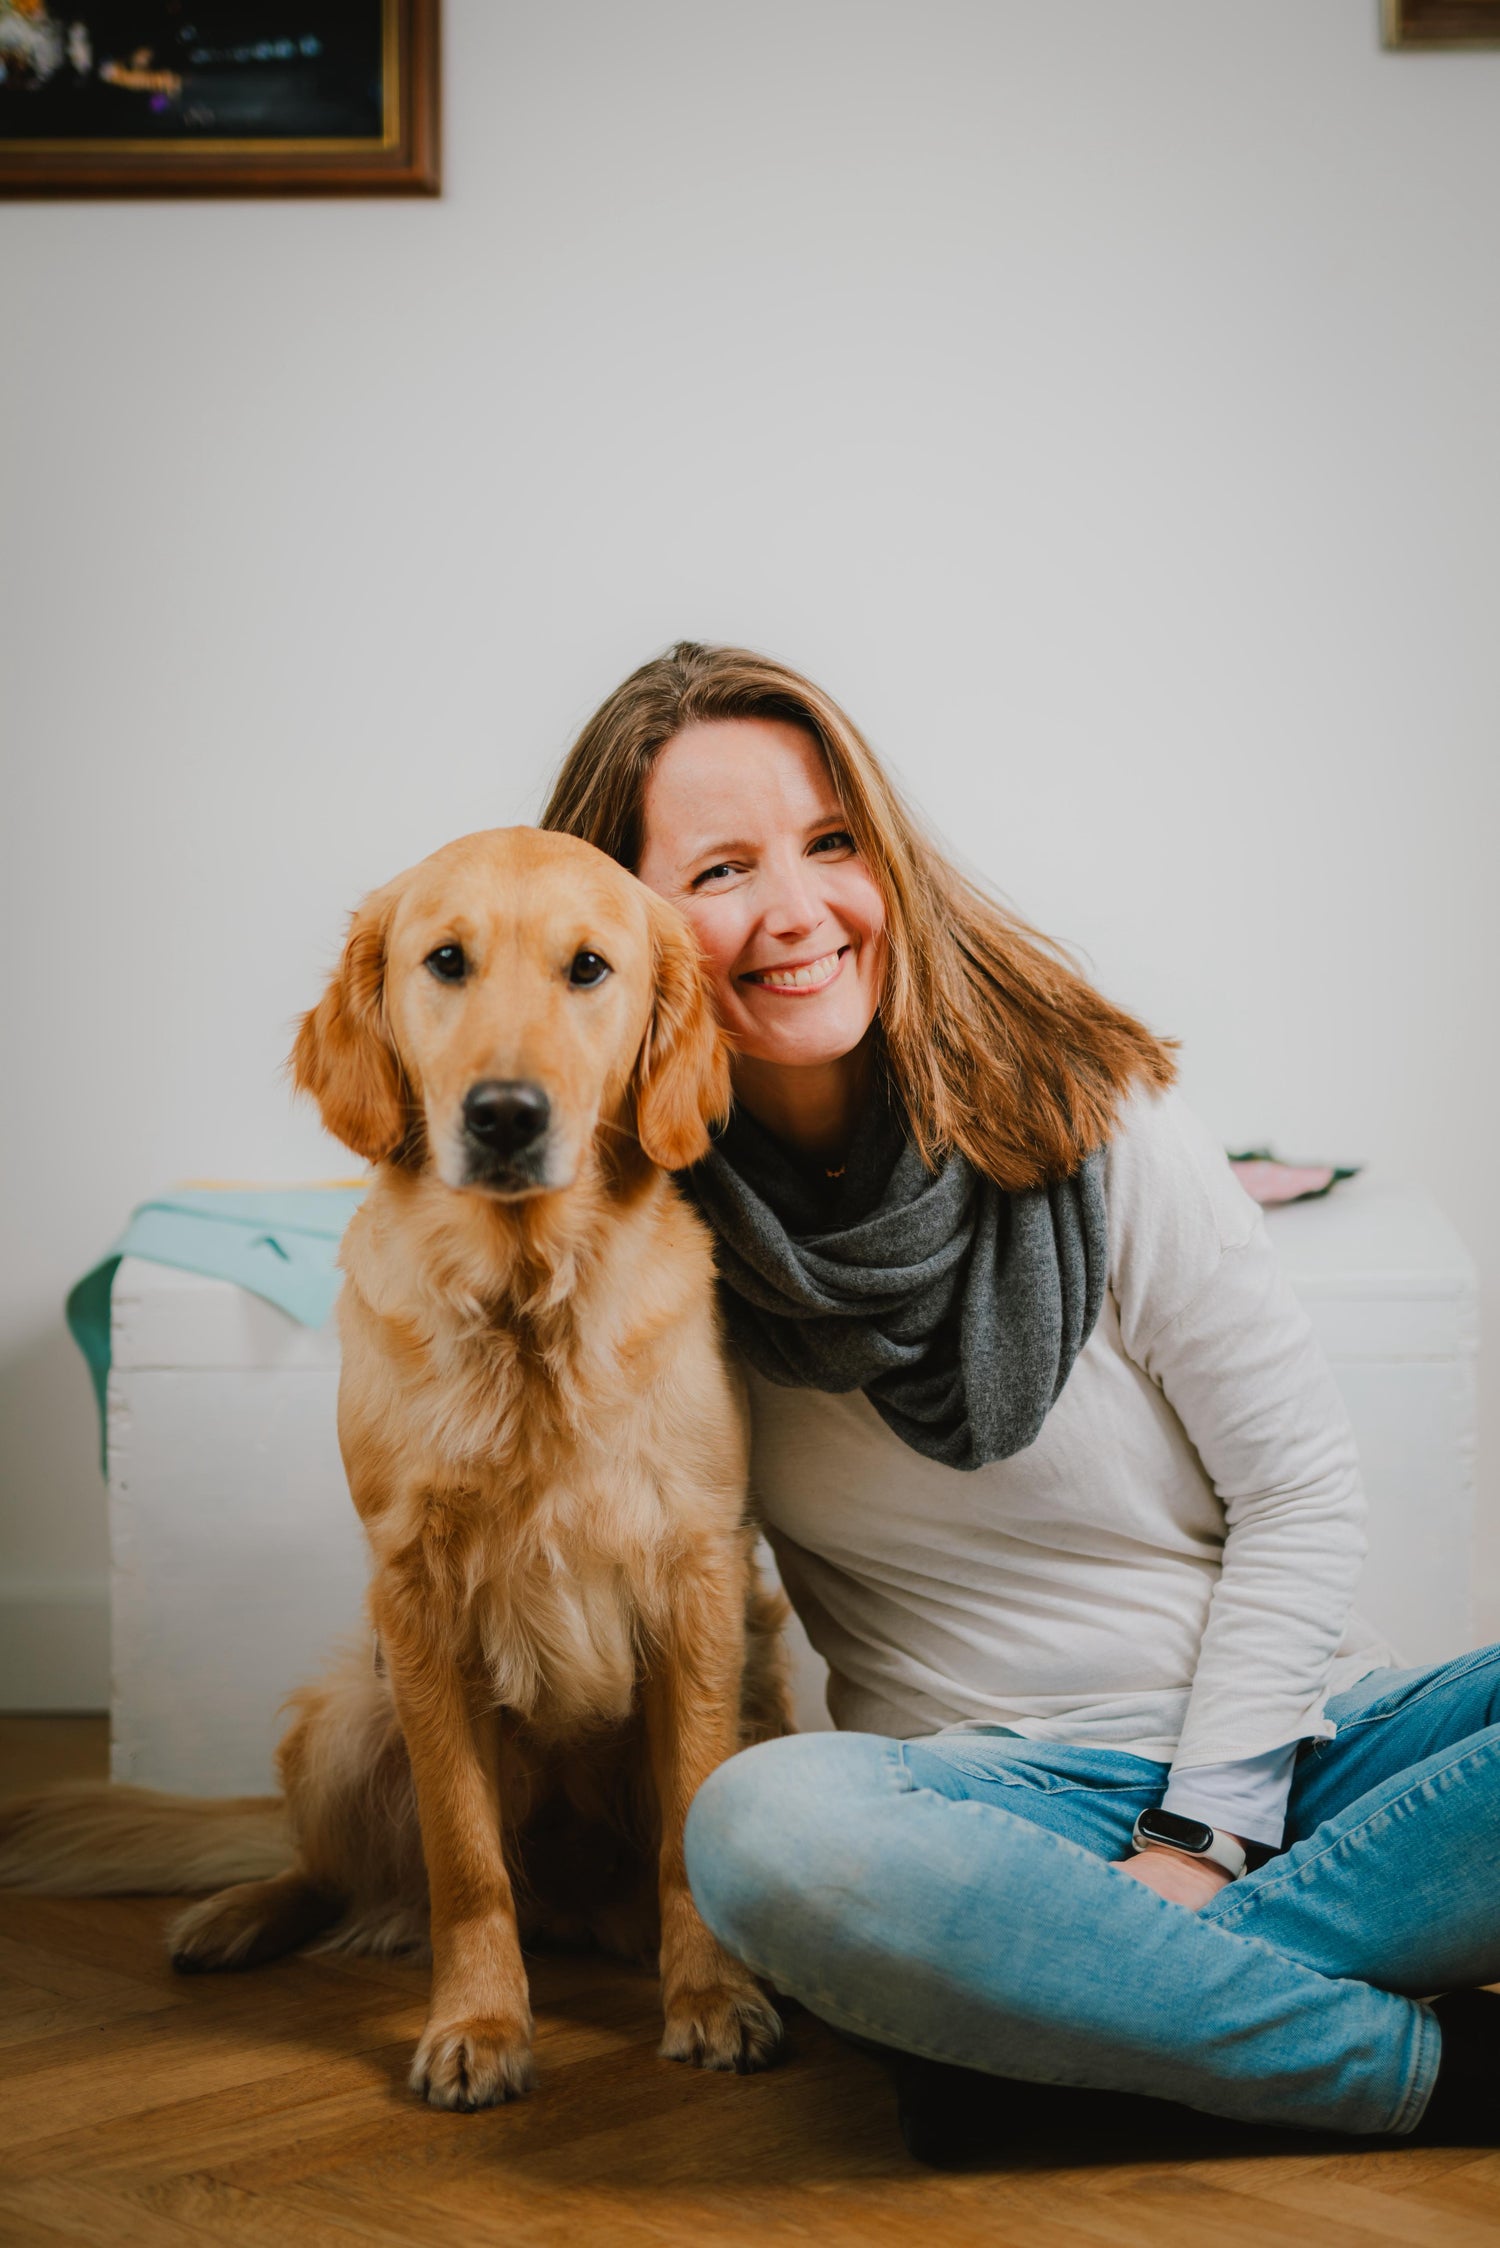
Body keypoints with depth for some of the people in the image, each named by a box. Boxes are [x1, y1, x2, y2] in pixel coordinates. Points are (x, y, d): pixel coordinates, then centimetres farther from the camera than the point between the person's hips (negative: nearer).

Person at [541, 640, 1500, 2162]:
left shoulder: (1094, 1122, -5)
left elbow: (1301, 1489, -2)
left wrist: (1198, 1836, -11)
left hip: (1279, 1748, 0)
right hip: (992, 1792, 0)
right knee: (768, 1830, -36)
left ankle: (1083, 2015, -25)